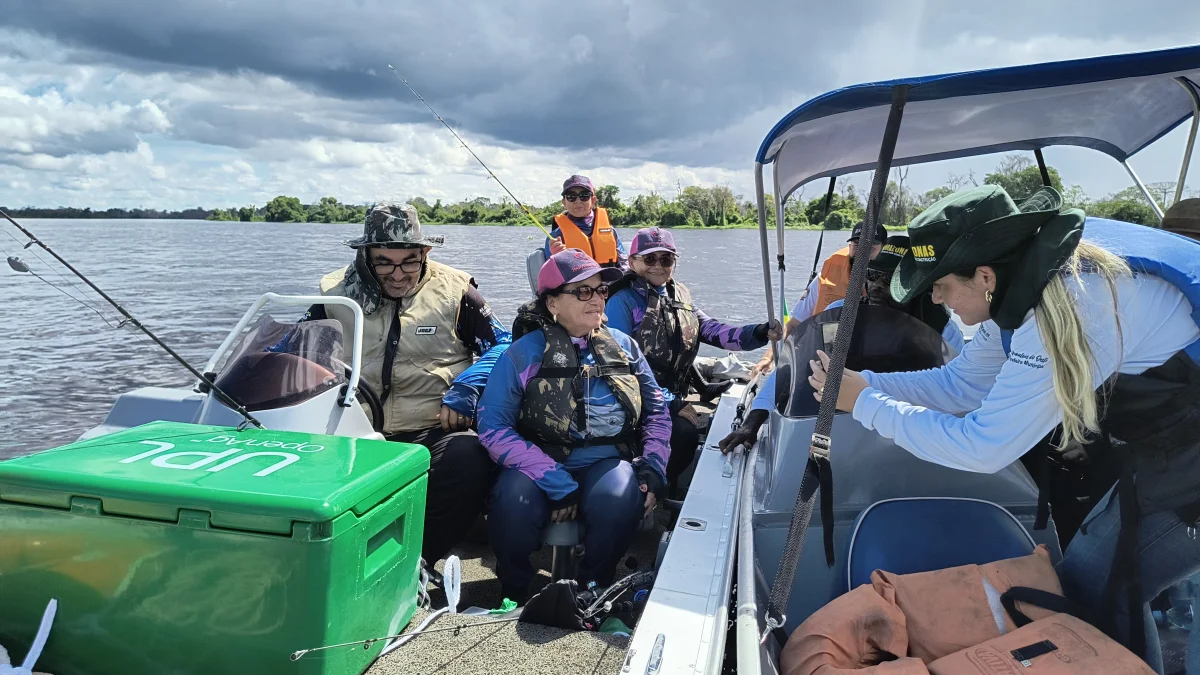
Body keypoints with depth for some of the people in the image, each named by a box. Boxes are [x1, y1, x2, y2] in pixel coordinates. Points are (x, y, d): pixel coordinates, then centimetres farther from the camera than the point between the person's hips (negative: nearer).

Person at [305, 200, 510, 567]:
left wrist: (466, 387, -9)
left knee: (470, 460, -36)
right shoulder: (336, 292, 12)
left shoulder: (454, 290, 6)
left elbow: (502, 345, 8)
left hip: (437, 431, -1)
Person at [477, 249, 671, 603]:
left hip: (607, 463, 2)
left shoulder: (624, 347, 9)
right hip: (540, 465, -2)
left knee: (620, 498, -32)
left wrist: (653, 469, -5)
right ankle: (514, 596, -3)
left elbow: (657, 411, 12)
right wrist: (558, 485, -20)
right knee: (513, 504, -32)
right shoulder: (523, 354, -3)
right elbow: (494, 428, -12)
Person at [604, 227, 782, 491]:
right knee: (684, 434, -27)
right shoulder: (623, 301, -10)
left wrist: (760, 333, -21)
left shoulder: (680, 296, 12)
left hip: (675, 396, 8)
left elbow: (711, 329, -2)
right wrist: (673, 404, -22)